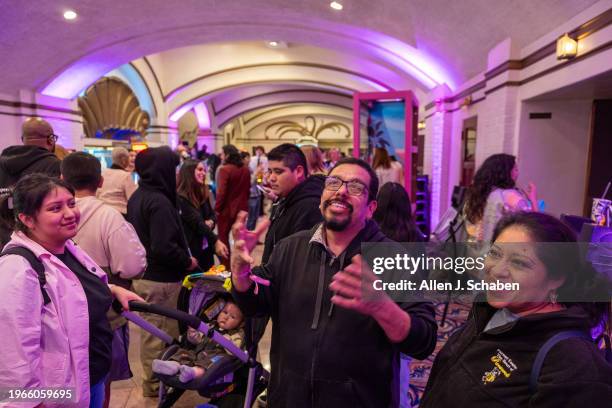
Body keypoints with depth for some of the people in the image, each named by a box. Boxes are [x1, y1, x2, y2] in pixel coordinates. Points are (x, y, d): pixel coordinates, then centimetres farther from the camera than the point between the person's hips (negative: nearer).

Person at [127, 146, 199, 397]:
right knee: (163, 334, 7)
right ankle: (158, 383, 22)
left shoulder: (137, 196, 6)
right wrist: (187, 261, -14)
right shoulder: (159, 202, -24)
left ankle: (152, 377, 38)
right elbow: (164, 248, -29)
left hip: (143, 275, 10)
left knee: (150, 331, 22)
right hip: (161, 279, -10)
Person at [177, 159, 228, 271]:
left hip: (206, 247, 7)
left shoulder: (202, 193, 9)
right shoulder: (181, 198, -17)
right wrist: (216, 241, -32)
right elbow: (197, 222, -25)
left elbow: (212, 215, 15)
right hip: (191, 249, -7)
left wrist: (210, 222, -10)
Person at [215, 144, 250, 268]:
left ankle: (226, 266, 11)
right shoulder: (245, 169, 4)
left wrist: (217, 208, -11)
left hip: (227, 208, -6)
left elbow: (221, 191, -20)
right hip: (241, 208, 6)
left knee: (223, 237, 7)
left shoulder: (224, 169, -17)